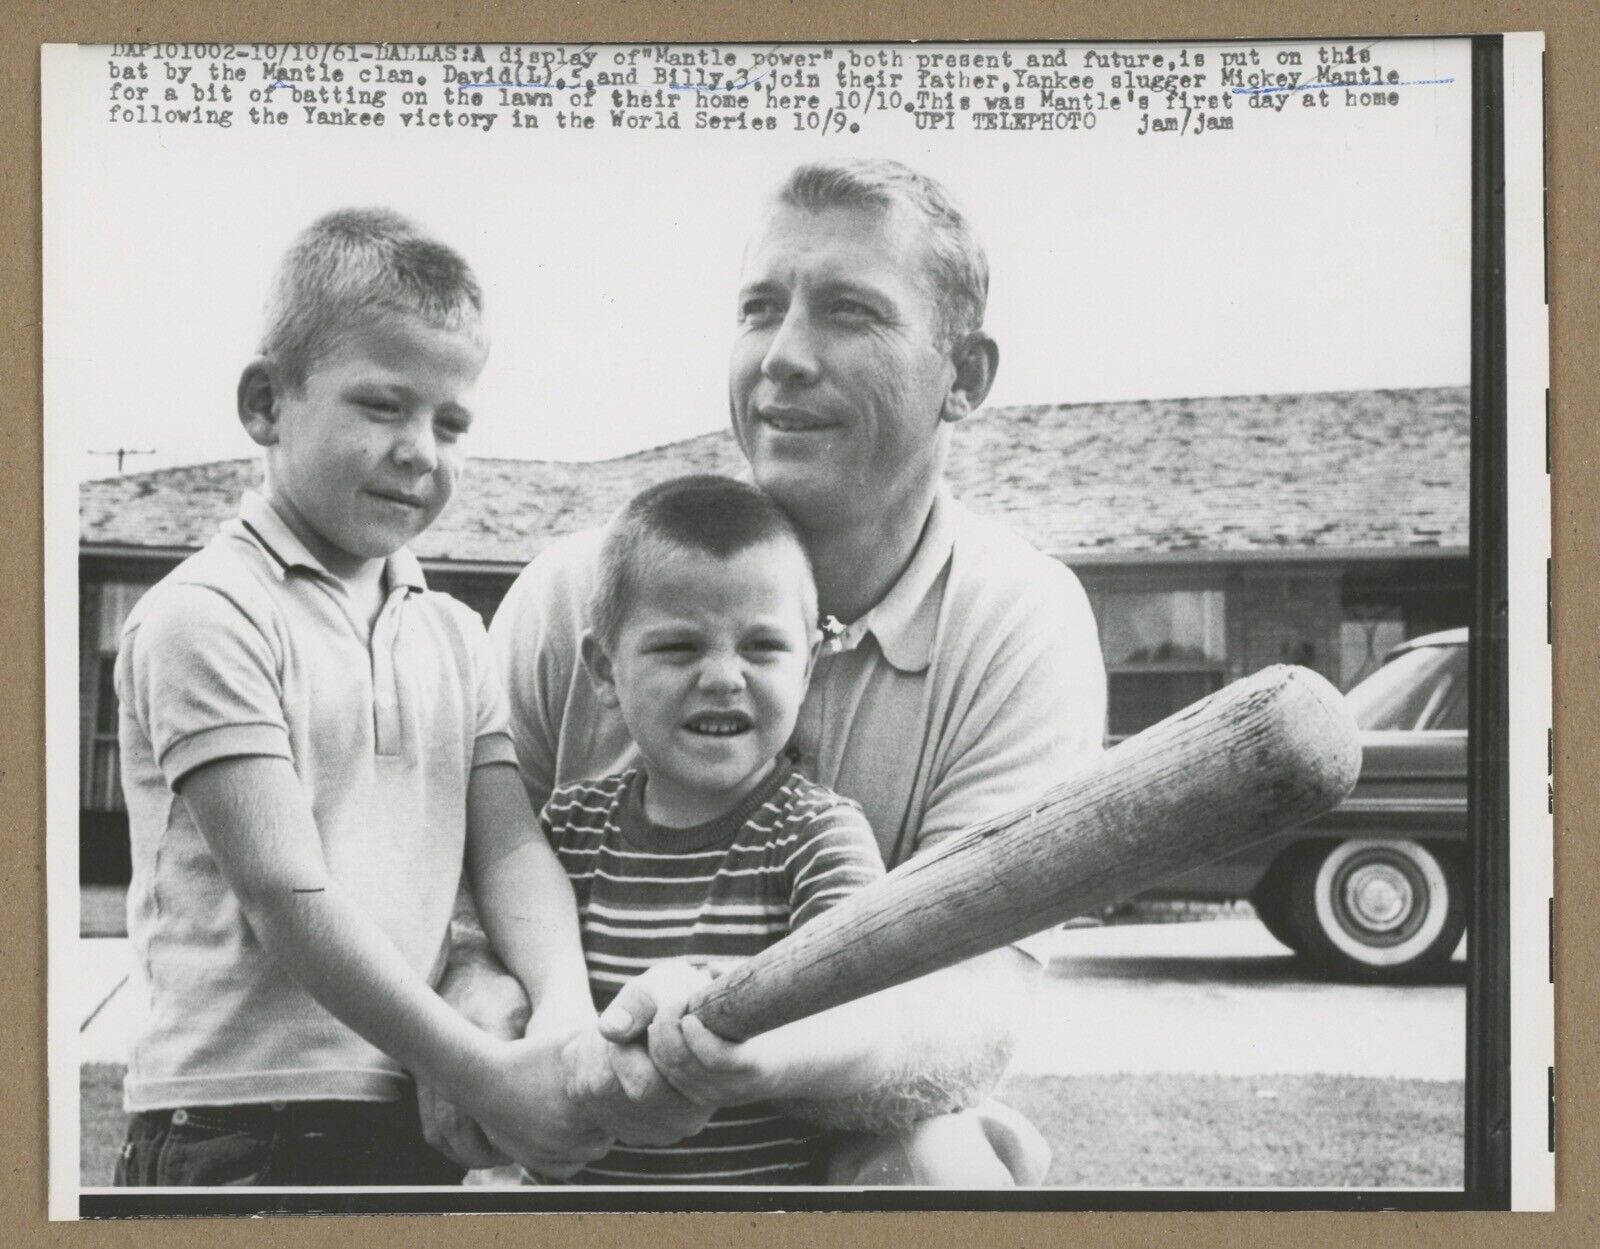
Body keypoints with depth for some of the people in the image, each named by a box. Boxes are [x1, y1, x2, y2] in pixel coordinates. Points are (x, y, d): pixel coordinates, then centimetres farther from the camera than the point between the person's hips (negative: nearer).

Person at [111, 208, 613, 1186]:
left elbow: (512, 848, 4)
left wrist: (567, 1016, -16)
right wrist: (492, 1078, -17)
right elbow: (287, 896, -14)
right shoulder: (210, 615, -8)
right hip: (241, 1132, -6)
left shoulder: (455, 636, 14)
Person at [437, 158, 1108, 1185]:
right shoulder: (581, 588, -6)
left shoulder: (1024, 628, -10)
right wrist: (470, 978, -23)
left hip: (861, 1144, -4)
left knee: (942, 1165, -33)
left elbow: (975, 996, -20)